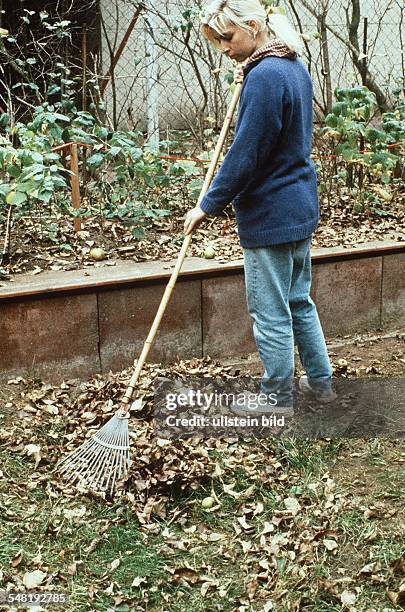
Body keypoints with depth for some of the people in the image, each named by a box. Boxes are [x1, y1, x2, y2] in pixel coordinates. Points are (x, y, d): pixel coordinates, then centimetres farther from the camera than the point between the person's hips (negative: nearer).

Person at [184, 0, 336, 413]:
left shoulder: (264, 77, -20)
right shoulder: (295, 68, 10)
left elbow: (244, 156, -21)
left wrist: (208, 205, -10)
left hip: (270, 216, -10)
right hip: (301, 208, 10)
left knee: (271, 315, 3)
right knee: (298, 300, 22)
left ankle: (276, 402, 17)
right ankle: (320, 381, 34)